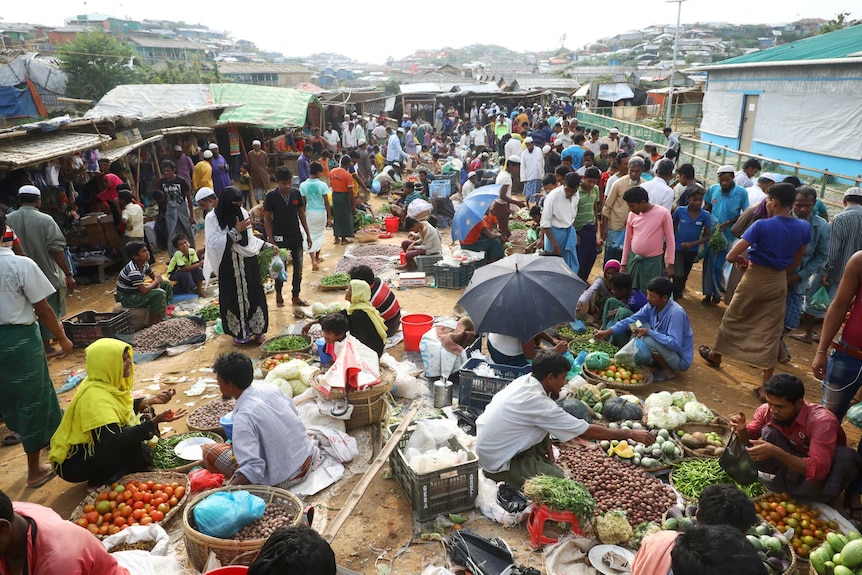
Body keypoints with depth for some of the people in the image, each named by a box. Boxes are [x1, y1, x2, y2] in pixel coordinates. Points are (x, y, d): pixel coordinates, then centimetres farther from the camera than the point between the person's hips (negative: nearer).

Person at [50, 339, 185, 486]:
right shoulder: (95, 395, -30)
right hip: (73, 463, -9)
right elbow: (113, 441, -39)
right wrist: (156, 420, -40)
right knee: (131, 441, -28)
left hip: (93, 448, 9)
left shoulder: (107, 382, -4)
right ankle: (103, 482, -5)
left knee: (145, 414, 3)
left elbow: (127, 407, 14)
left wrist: (152, 401, -3)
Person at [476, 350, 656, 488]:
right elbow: (587, 431, -22)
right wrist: (630, 434, -13)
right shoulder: (537, 402, -28)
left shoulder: (524, 380, -5)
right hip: (499, 464, -9)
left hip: (490, 446, 9)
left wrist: (547, 445, 3)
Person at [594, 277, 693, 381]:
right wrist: (607, 332, -14)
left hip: (681, 360, -7)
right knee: (638, 327, -1)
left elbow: (675, 344, -35)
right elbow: (631, 320, -4)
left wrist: (648, 332, -32)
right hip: (664, 348, 7)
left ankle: (668, 371, -5)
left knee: (648, 341, -29)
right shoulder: (652, 306, -8)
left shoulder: (676, 313, -30)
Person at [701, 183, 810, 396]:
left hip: (755, 278, -4)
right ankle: (765, 387, 9)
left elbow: (731, 256, -21)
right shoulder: (804, 228, -4)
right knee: (771, 332, 6)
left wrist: (742, 261, -1)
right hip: (779, 282, 4)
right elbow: (796, 261, 9)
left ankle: (715, 355, 40)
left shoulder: (762, 225, -19)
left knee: (732, 319, 19)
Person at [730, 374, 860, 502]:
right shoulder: (766, 410, -19)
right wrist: (742, 430, -29)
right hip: (793, 461, 3)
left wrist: (776, 452, -49)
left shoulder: (821, 421, -32)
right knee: (768, 432, -22)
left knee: (846, 456, -33)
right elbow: (748, 441, -6)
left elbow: (818, 470, -39)